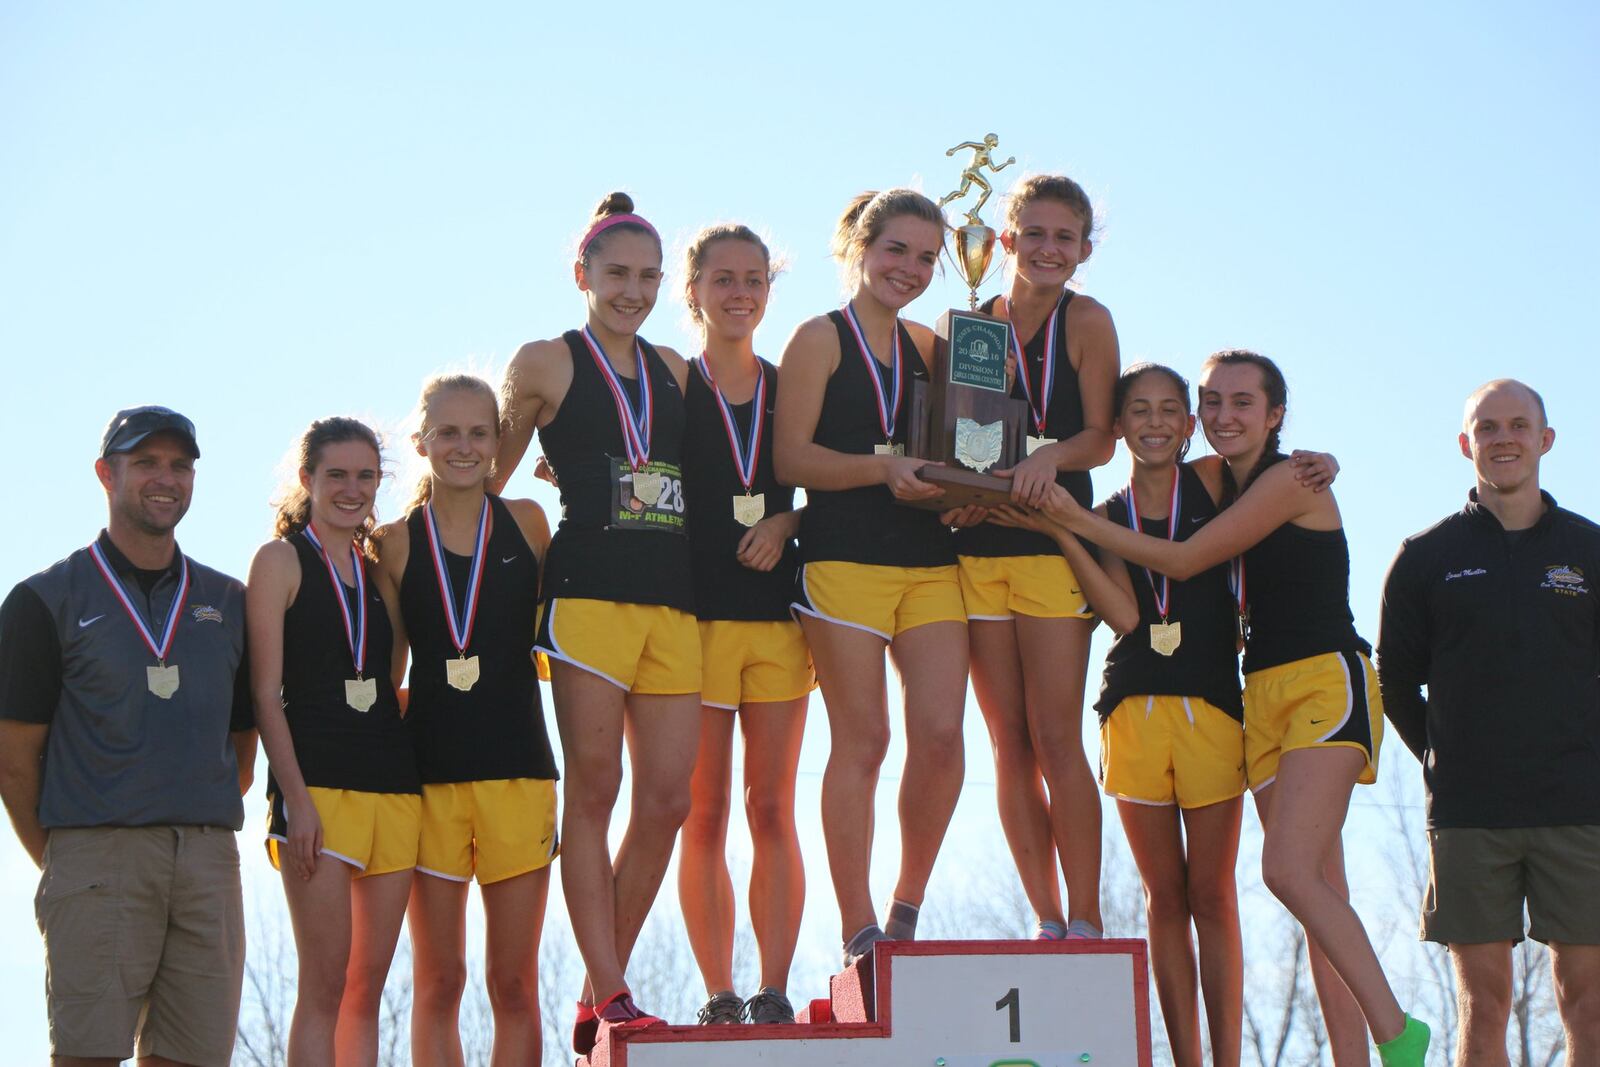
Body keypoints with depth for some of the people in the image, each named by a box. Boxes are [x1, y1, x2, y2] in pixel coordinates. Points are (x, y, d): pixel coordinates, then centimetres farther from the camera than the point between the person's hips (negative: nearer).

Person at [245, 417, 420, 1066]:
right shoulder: (281, 559, 2)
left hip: (393, 786, 6)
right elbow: (267, 694, -5)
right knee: (325, 987, -9)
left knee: (368, 988, 6)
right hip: (318, 785, -6)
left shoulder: (377, 565, 18)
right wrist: (296, 799, -14)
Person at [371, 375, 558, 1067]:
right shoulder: (396, 544, 5)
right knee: (437, 983, 5)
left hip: (518, 769, 0)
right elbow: (384, 667, 7)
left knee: (514, 984, 2)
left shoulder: (526, 524, 6)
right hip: (428, 772, 0)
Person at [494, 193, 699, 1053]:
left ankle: (601, 991, 10)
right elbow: (488, 472, 11)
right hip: (588, 592, -5)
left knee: (668, 797, 0)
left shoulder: (672, 369, 18)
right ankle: (607, 996, -4)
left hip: (672, 598, 5)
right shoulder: (546, 363, 5)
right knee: (594, 790, -6)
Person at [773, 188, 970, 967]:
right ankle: (859, 933, 2)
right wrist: (882, 468, -18)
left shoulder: (926, 346, 19)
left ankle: (906, 910, 9)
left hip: (930, 558, 5)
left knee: (941, 732, -7)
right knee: (862, 740, -4)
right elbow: (791, 457, -5)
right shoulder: (821, 338, 4)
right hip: (844, 556, -5)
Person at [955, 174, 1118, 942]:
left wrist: (1051, 454, -24)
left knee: (1056, 739, -10)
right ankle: (1047, 923, 7)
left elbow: (1100, 438, -4)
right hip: (976, 543, 4)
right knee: (1010, 745, 3)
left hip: (1054, 540, -4)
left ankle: (1084, 922, -5)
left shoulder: (1087, 322, 0)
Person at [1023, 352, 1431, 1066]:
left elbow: (1185, 561, -7)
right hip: (1264, 697, 8)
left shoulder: (1290, 480, -7)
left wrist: (1079, 520, -3)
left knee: (1288, 869, -23)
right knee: (1321, 898, 2)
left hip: (1328, 684, -8)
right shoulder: (1215, 482, 17)